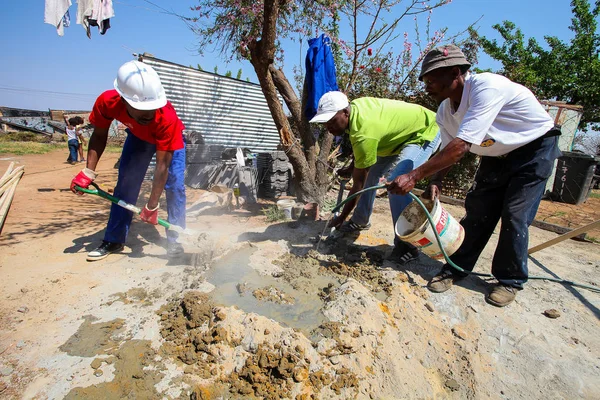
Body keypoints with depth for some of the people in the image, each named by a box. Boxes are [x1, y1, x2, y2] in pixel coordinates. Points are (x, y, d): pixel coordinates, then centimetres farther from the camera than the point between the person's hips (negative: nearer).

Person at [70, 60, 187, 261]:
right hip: (138, 137, 3)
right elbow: (99, 135, -13)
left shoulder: (167, 117, -43)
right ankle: (113, 241, 12)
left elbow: (162, 166, -41)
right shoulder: (107, 102, -33)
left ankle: (174, 241, -5)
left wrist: (151, 206, -40)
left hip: (170, 139, -3)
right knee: (125, 186, 0)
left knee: (174, 186, -17)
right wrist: (88, 172, -22)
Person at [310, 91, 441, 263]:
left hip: (425, 133, -9)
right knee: (370, 173, 9)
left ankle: (406, 245, -17)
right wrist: (353, 166, 5)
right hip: (400, 133, 10)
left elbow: (358, 184, -30)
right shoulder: (353, 106, -13)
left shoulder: (364, 134, -37)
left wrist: (341, 218, -22)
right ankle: (361, 220, 25)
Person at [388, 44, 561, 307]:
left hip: (535, 150, -6)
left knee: (514, 217, -8)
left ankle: (510, 281, 11)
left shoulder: (487, 87, -34)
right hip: (498, 155, 6)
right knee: (477, 211, 1)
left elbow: (461, 147, -41)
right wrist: (435, 182, -20)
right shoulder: (445, 111, -11)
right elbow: (449, 150, -2)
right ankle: (455, 269, 13)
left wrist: (413, 177, -44)